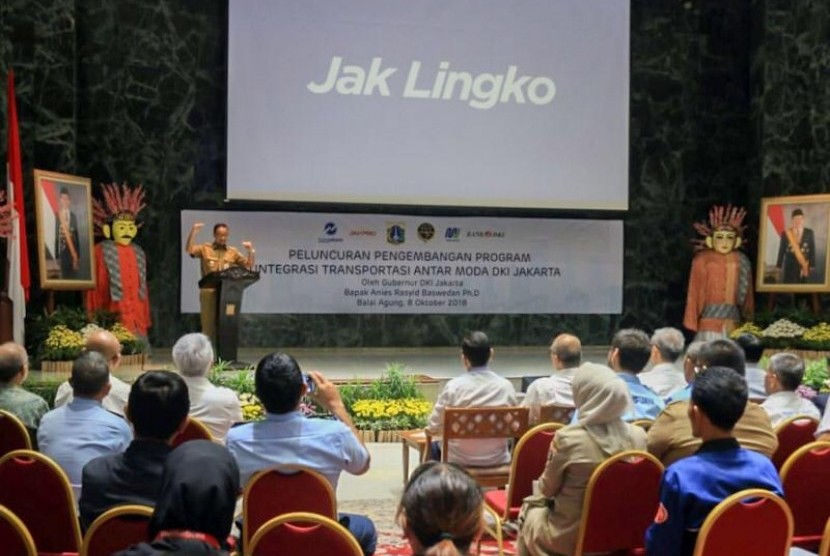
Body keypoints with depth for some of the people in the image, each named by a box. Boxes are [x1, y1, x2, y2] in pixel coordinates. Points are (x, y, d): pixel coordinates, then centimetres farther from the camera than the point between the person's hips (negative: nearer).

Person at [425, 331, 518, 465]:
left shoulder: (453, 386, -15)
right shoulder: (505, 386, -9)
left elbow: (433, 428, -7)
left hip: (461, 461, -2)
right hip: (497, 460, 2)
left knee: (435, 447, 29)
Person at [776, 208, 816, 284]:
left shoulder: (809, 233, 1)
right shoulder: (785, 233, -2)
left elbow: (812, 250, 4)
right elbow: (781, 251, 2)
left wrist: (812, 266, 2)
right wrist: (779, 266, 3)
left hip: (804, 267, 1)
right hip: (789, 267, -1)